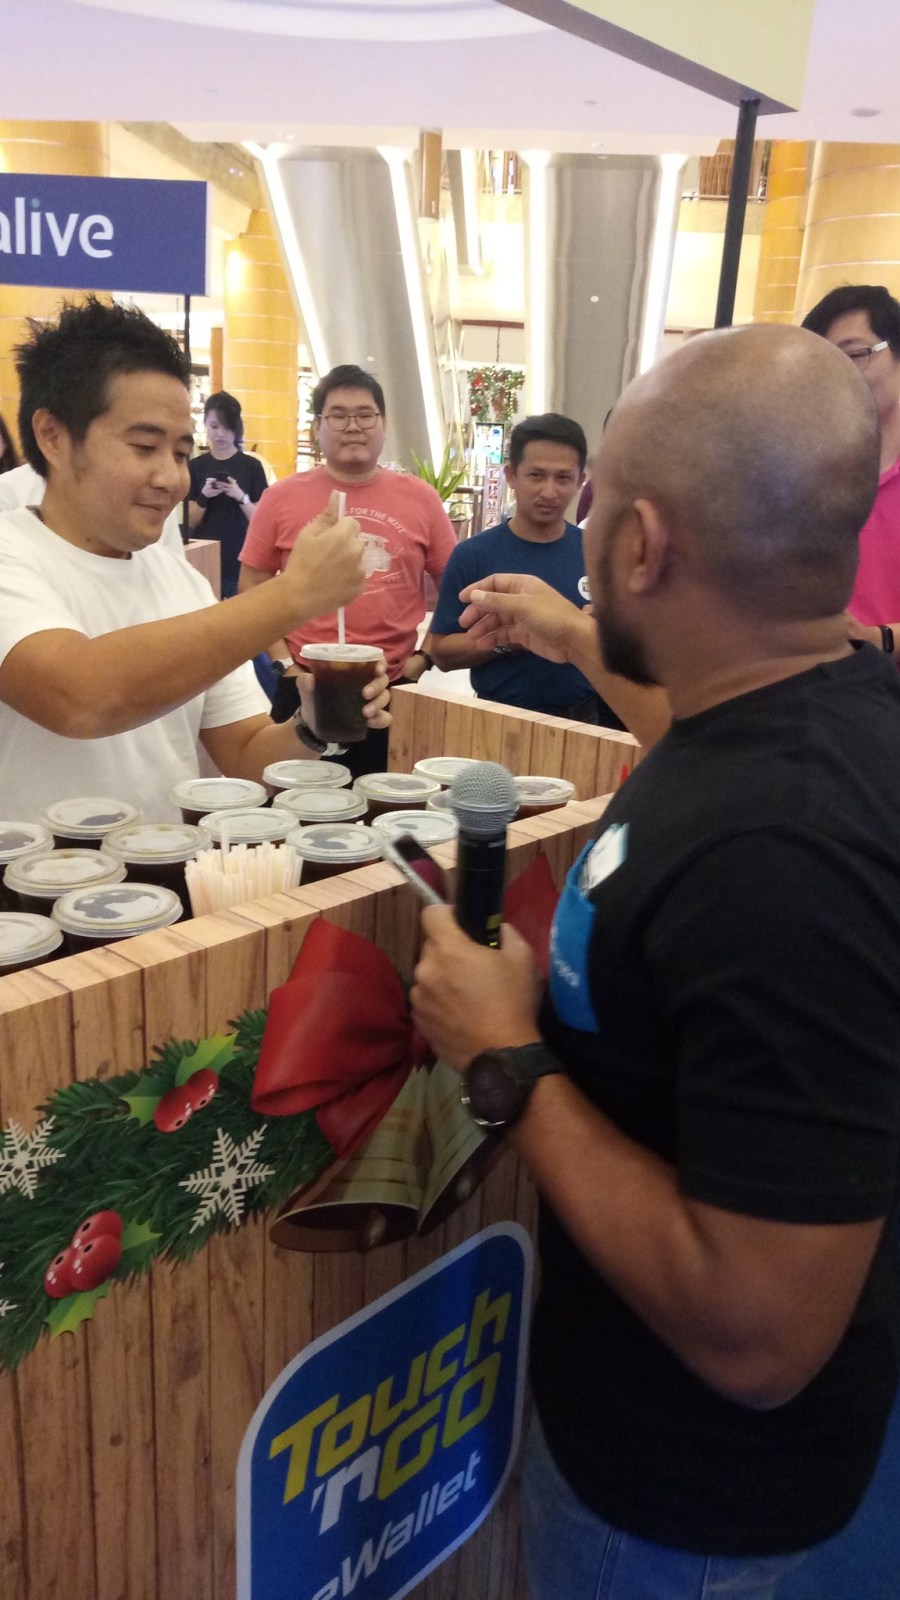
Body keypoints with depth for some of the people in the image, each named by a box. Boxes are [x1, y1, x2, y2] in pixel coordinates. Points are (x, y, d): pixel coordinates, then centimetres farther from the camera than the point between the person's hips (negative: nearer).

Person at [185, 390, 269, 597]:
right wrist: (203, 498, -13)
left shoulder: (252, 466, 1)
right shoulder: (195, 467, 6)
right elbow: (190, 523, 5)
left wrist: (241, 497, -18)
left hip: (241, 561, -1)